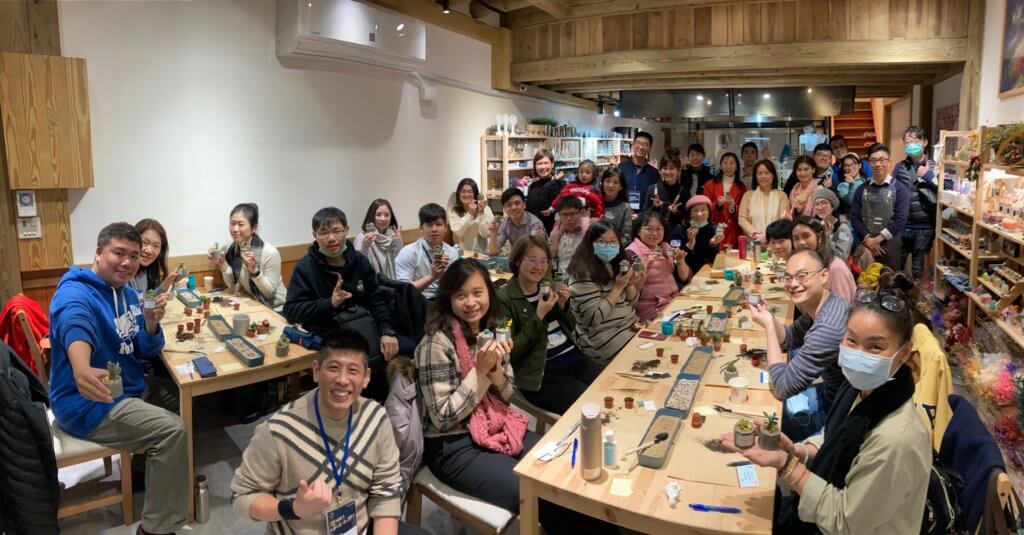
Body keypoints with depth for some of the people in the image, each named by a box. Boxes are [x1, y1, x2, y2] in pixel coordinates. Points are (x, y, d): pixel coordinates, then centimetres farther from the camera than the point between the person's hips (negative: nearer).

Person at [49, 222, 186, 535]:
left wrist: (151, 323, -13)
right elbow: (75, 327, -45)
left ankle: (175, 475, 34)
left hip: (128, 391, 9)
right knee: (172, 430, -20)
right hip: (89, 404, -9)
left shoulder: (128, 295, 8)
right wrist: (81, 369, -67)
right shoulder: (74, 292, -20)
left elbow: (148, 353, 10)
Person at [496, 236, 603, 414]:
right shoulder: (503, 299, -9)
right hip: (541, 374, -7)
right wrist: (538, 317, -19)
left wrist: (563, 305, -3)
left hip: (574, 357, 7)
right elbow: (511, 353, -14)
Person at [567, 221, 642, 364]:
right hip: (602, 336, -8)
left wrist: (630, 284, -8)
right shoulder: (584, 273, -17)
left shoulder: (617, 265, 6)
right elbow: (594, 318, -22)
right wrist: (618, 287, -19)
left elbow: (632, 302, 12)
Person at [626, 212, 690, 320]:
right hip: (651, 307, -7)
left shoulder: (665, 248, 9)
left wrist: (680, 261, -7)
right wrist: (647, 266, -29)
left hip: (674, 300, 7)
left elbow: (685, 278, 11)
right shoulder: (631, 253, -9)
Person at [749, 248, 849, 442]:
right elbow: (790, 340, 10)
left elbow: (782, 388, -29)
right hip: (831, 392, 8)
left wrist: (768, 326, -23)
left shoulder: (827, 328, -36)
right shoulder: (816, 305, -7)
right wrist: (768, 317, -11)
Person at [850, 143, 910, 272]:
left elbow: (900, 220, -9)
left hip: (891, 246, -2)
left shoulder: (900, 189, -1)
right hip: (865, 246, 2)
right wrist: (868, 239, -10)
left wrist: (877, 239, -13)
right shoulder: (861, 189, 8)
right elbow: (854, 217, 2)